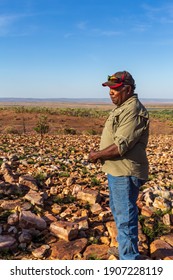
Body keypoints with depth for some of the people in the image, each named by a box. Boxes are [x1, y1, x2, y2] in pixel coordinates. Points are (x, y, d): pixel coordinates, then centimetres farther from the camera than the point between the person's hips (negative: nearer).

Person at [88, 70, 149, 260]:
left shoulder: (133, 111, -21)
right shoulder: (121, 108, 13)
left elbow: (120, 146, -26)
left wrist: (97, 155, -12)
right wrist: (99, 154, 3)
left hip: (125, 174, -11)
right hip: (116, 171, 11)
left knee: (125, 217, -1)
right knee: (117, 210, 24)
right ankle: (125, 247, 44)